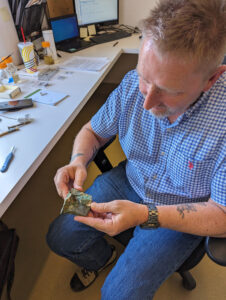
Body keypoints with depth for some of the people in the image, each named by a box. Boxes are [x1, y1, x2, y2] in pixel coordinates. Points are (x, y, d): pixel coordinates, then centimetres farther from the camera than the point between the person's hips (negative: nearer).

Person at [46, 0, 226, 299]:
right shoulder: (132, 84, -17)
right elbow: (93, 131, -1)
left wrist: (145, 215, -32)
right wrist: (78, 161, -23)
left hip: (183, 214, -2)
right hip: (127, 182, 4)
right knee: (59, 236, 4)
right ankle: (102, 257, 38)